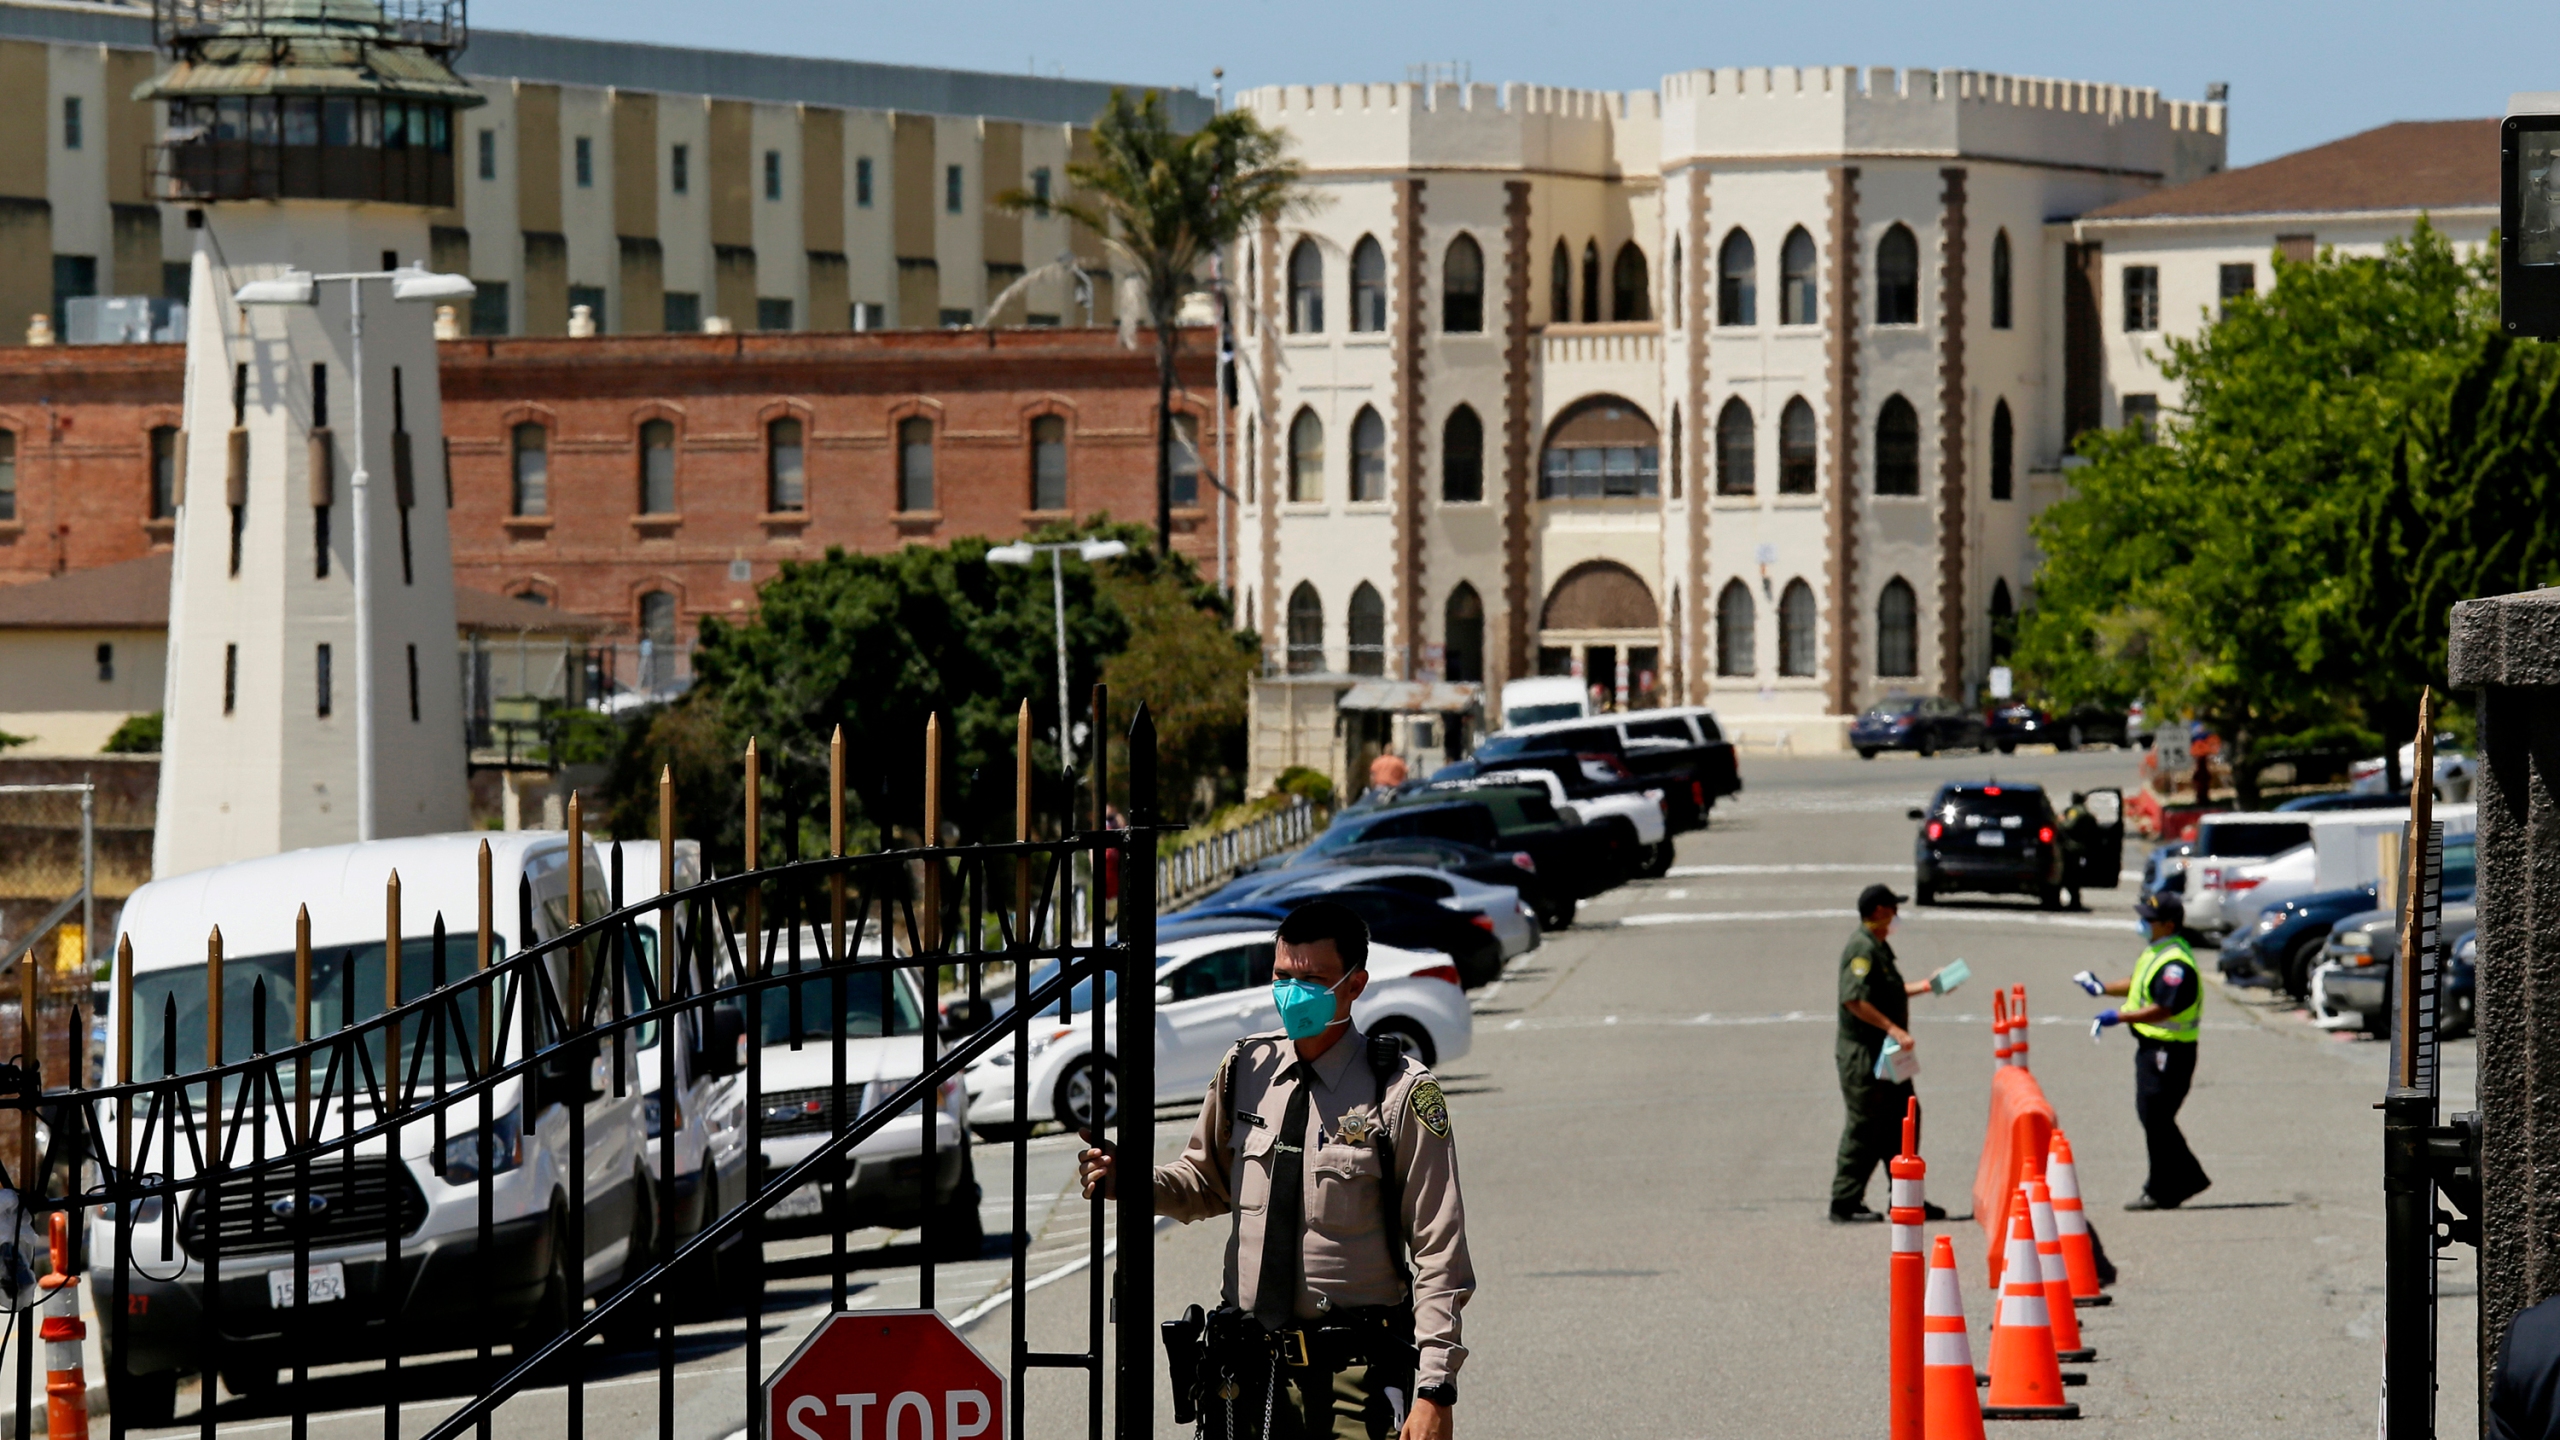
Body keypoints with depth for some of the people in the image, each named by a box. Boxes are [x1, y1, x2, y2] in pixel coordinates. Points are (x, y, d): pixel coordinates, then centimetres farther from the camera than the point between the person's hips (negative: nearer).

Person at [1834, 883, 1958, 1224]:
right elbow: (1854, 999, -27)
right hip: (1863, 1054, -10)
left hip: (1886, 1055, 10)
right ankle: (1844, 1205, 0)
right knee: (1863, 1129, -6)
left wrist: (1926, 986, 33)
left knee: (1901, 1125, 13)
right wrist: (1893, 1029, -28)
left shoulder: (1879, 947, 16)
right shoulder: (1862, 949, -17)